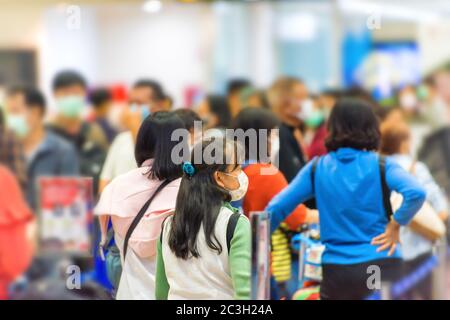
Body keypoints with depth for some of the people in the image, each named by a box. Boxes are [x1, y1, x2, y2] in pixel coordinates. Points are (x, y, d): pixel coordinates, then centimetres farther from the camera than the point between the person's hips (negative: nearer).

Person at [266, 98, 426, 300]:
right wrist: (395, 225, -6)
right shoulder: (380, 165, -3)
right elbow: (416, 193, -20)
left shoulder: (317, 168, 3)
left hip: (336, 270, 1)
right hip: (382, 265, -1)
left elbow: (277, 208, 2)